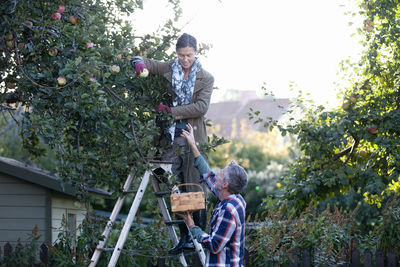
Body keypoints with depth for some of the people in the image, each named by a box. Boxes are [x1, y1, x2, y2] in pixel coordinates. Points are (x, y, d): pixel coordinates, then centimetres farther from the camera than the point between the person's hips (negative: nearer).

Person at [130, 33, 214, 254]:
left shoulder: (206, 78, -1)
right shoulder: (169, 69, 7)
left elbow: (201, 107, -11)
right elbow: (142, 63, 14)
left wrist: (172, 110, -17)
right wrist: (139, 63, -11)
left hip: (193, 136, -3)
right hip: (172, 134, 3)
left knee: (194, 187, -3)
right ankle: (184, 237, 11)